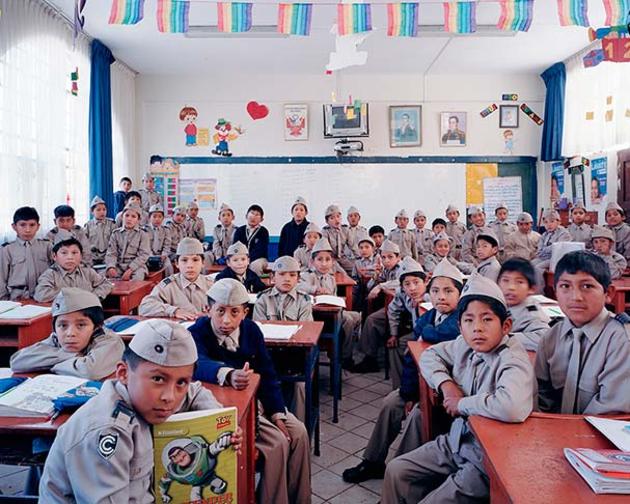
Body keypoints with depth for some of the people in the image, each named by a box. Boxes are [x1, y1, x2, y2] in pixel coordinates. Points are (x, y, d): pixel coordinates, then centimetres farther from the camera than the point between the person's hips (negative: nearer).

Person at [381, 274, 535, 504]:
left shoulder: (513, 360, -26)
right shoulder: (466, 345, -4)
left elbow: (511, 408, -45)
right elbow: (430, 354, 13)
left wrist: (461, 404, -26)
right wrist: (446, 384, -8)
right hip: (456, 441, 7)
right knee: (396, 470, 8)